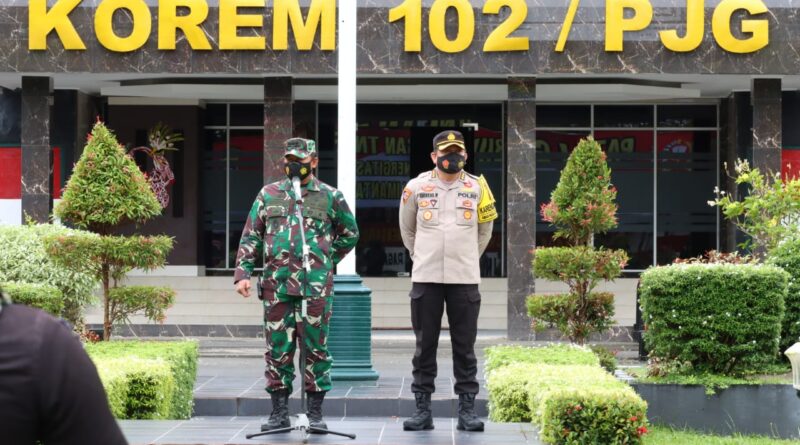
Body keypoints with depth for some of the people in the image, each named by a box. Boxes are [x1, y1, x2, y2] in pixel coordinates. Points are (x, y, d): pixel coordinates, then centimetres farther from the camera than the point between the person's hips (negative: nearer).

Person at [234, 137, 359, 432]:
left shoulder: (330, 196, 6)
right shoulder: (268, 195, 11)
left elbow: (350, 234, 16)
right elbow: (251, 237, 10)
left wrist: (328, 261, 7)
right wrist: (243, 273, 0)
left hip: (316, 286, -2)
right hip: (276, 284, 2)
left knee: (316, 347, 1)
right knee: (277, 348, 4)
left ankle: (315, 412, 9)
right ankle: (279, 412, 11)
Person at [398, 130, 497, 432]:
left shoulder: (477, 188, 4)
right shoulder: (417, 187, 1)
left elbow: (484, 230, 18)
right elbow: (407, 229, 16)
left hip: (465, 279, 0)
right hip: (425, 279, 0)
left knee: (465, 347, 3)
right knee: (425, 345, 4)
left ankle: (467, 409, 8)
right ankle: (423, 409, 10)